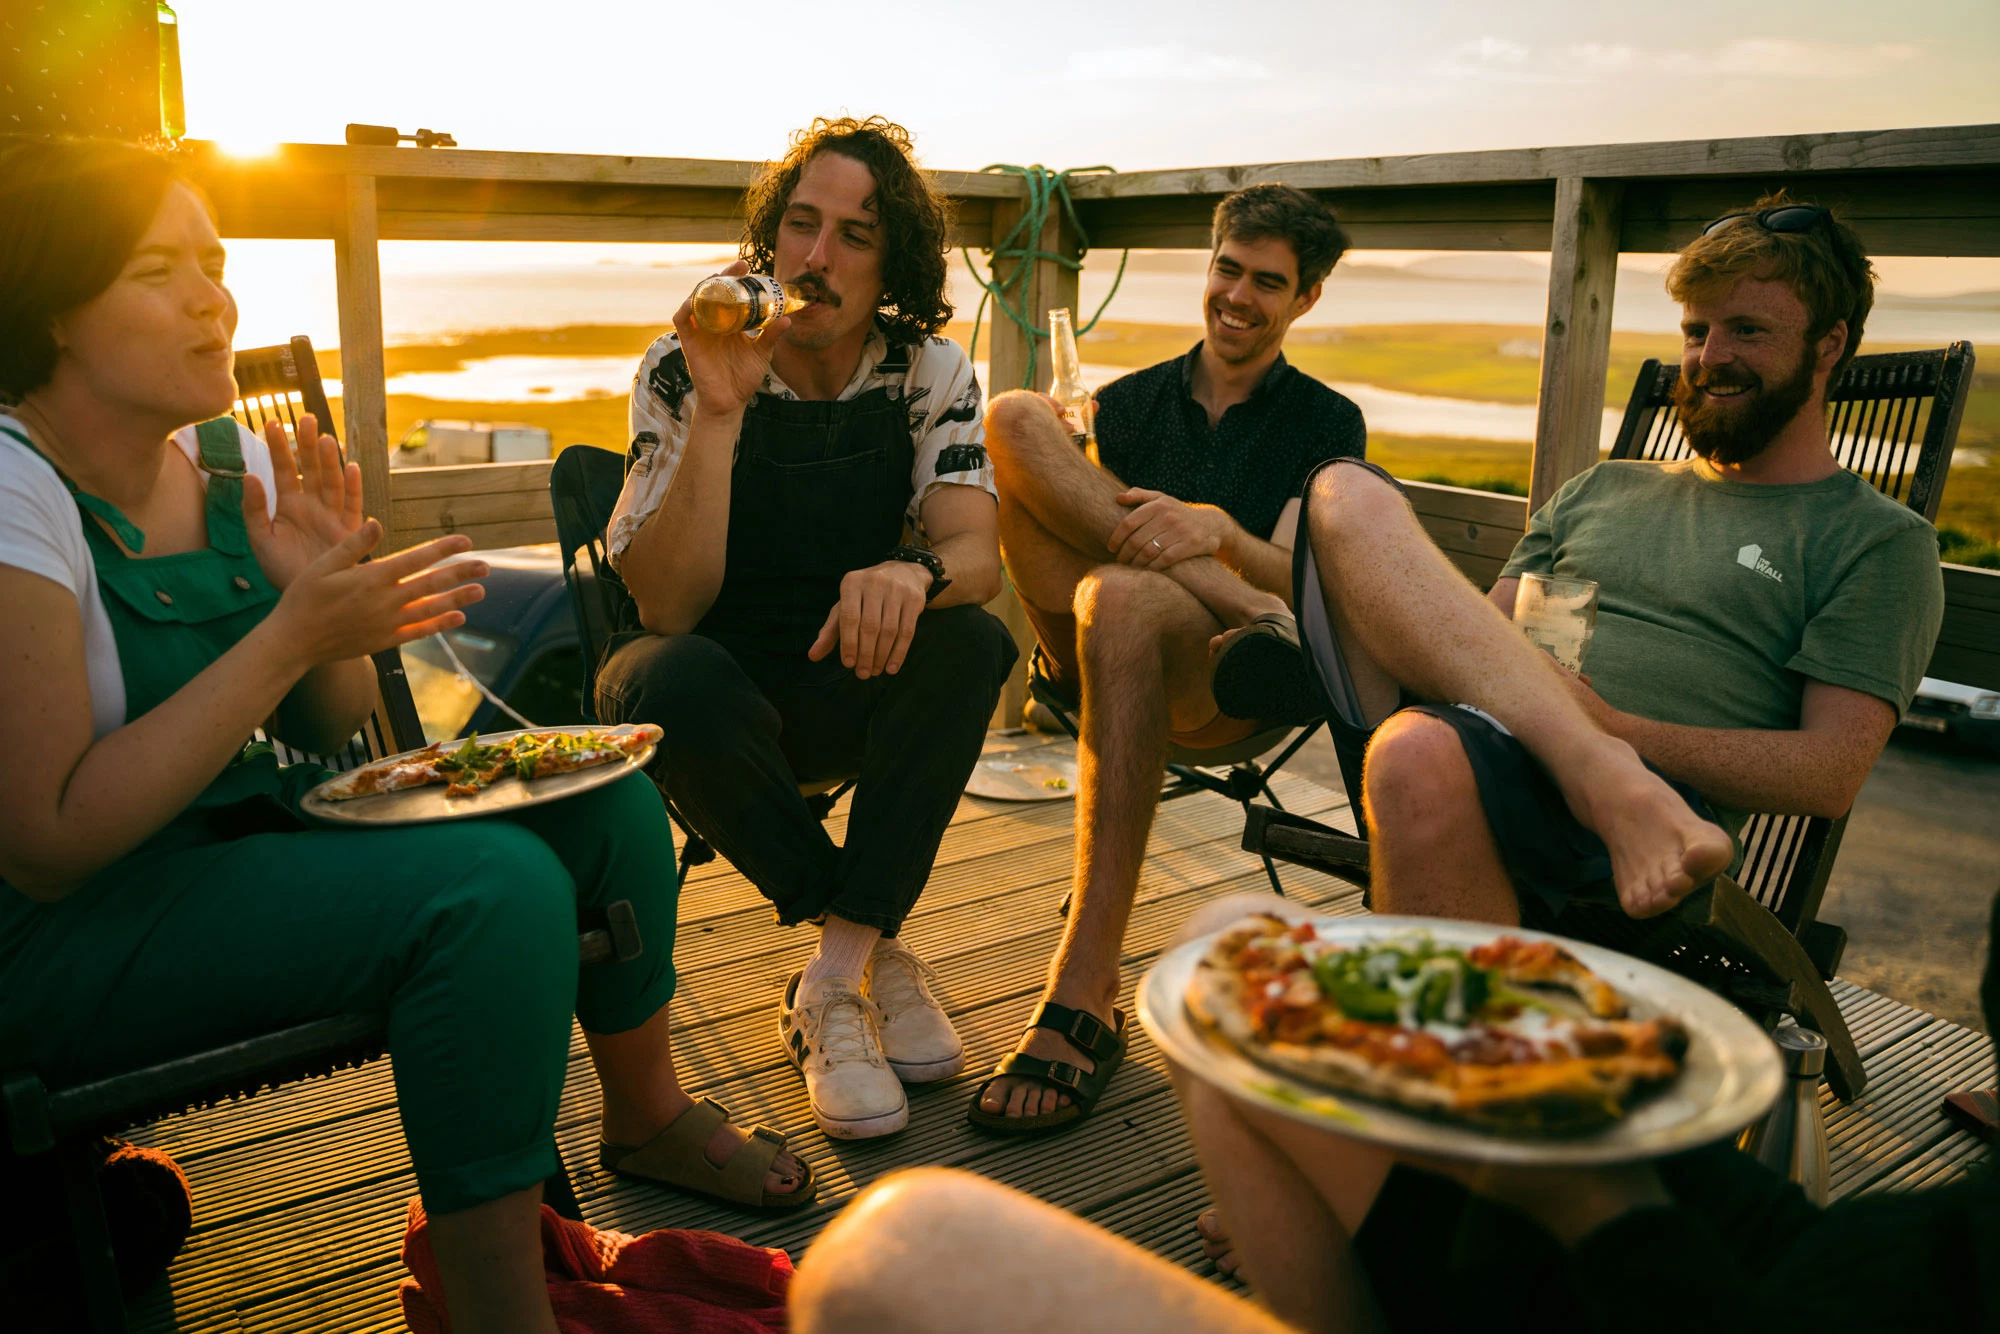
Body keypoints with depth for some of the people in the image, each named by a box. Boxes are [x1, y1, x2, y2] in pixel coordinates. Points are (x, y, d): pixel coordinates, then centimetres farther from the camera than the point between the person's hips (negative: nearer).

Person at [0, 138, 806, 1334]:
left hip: (251, 832, 8)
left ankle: (652, 1113, 20)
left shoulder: (230, 457, 4)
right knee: (495, 884, -29)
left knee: (601, 800, -1)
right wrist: (291, 634, -26)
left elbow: (344, 749, 7)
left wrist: (327, 590, -13)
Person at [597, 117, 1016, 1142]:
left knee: (970, 641, -28)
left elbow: (975, 553, -17)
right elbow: (666, 608, -22)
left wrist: (913, 575, -42)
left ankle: (835, 983, -22)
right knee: (671, 678, -36)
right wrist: (720, 409, -32)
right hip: (720, 707, -2)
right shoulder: (685, 369, -12)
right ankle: (878, 951, -17)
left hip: (851, 690, 2)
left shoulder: (928, 372, -4)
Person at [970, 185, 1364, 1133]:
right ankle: (1258, 627, -27)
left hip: (1217, 694, -3)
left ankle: (1085, 992, -42)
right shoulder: (1128, 403, 23)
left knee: (1124, 595, -40)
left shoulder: (1326, 424, 14)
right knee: (1013, 417, -14)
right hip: (1103, 660, 3)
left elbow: (1298, 578, -3)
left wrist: (1217, 530, -26)